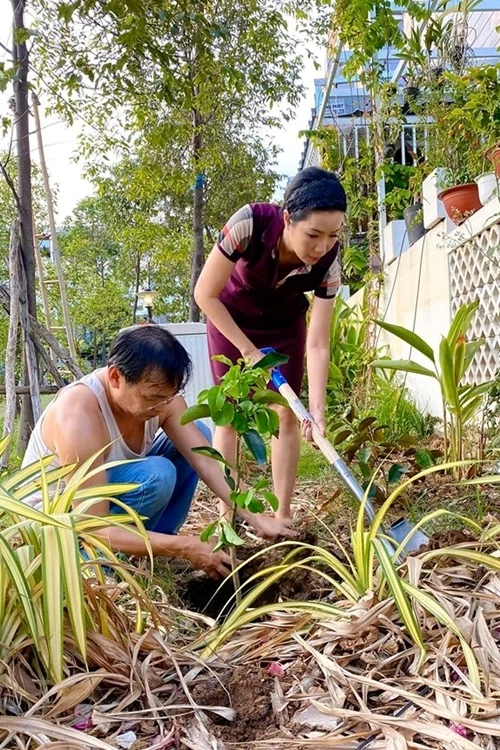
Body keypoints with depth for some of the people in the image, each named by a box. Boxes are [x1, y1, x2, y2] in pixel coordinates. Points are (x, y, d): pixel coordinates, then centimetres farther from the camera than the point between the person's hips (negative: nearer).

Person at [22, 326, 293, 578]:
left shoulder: (159, 392, -17)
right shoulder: (79, 418, -37)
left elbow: (205, 460, -17)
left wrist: (253, 516, -28)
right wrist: (186, 548, -37)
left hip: (109, 491, 7)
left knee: (197, 433, -5)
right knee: (156, 475, -32)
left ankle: (153, 546, 0)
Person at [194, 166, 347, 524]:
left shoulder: (328, 262, -30)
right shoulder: (250, 223, -37)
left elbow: (318, 344, -27)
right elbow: (206, 294, -27)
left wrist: (317, 407, -37)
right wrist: (249, 351, -23)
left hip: (284, 323, 2)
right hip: (231, 318, -1)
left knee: (287, 414, -3)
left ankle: (283, 515, 6)